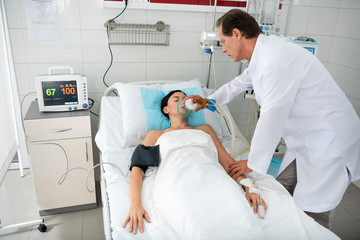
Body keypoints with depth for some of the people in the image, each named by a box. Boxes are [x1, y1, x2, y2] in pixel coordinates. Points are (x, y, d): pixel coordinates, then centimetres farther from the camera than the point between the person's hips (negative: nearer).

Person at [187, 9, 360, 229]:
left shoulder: (276, 59, -26)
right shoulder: (263, 55, 6)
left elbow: (271, 120, -23)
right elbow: (238, 84, 24)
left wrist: (253, 164, -10)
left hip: (330, 143, -9)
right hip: (305, 142, 9)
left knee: (311, 221, 0)